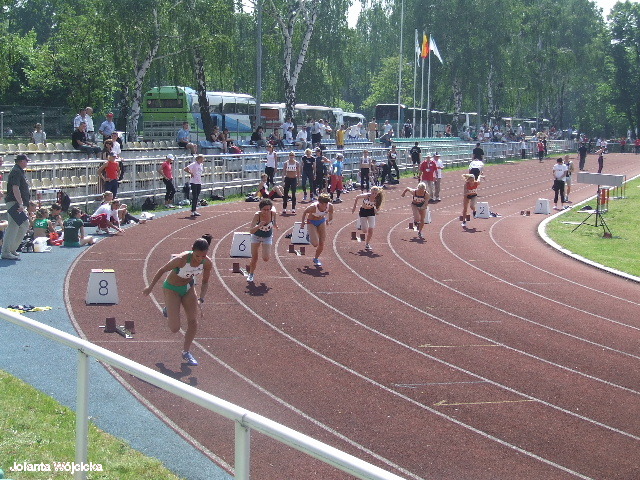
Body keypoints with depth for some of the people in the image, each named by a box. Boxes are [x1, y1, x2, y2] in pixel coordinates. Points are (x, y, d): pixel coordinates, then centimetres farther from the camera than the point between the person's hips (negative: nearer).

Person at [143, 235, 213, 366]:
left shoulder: (207, 263, -21)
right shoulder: (181, 259, -35)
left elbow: (205, 282, -3)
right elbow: (162, 270, -19)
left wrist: (201, 299, -19)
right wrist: (150, 287, -7)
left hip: (188, 287, 4)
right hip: (171, 289, -4)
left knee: (193, 322, -3)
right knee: (175, 329, -7)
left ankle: (186, 352, 19)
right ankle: (168, 311, 28)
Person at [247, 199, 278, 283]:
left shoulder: (273, 213, -25)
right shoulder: (257, 215, -31)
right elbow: (251, 231, -38)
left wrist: (275, 225, -8)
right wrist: (259, 226, -52)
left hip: (267, 237, 1)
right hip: (256, 236, -1)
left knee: (266, 258, -14)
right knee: (254, 258, 4)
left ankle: (268, 253, 21)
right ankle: (251, 274, 29)